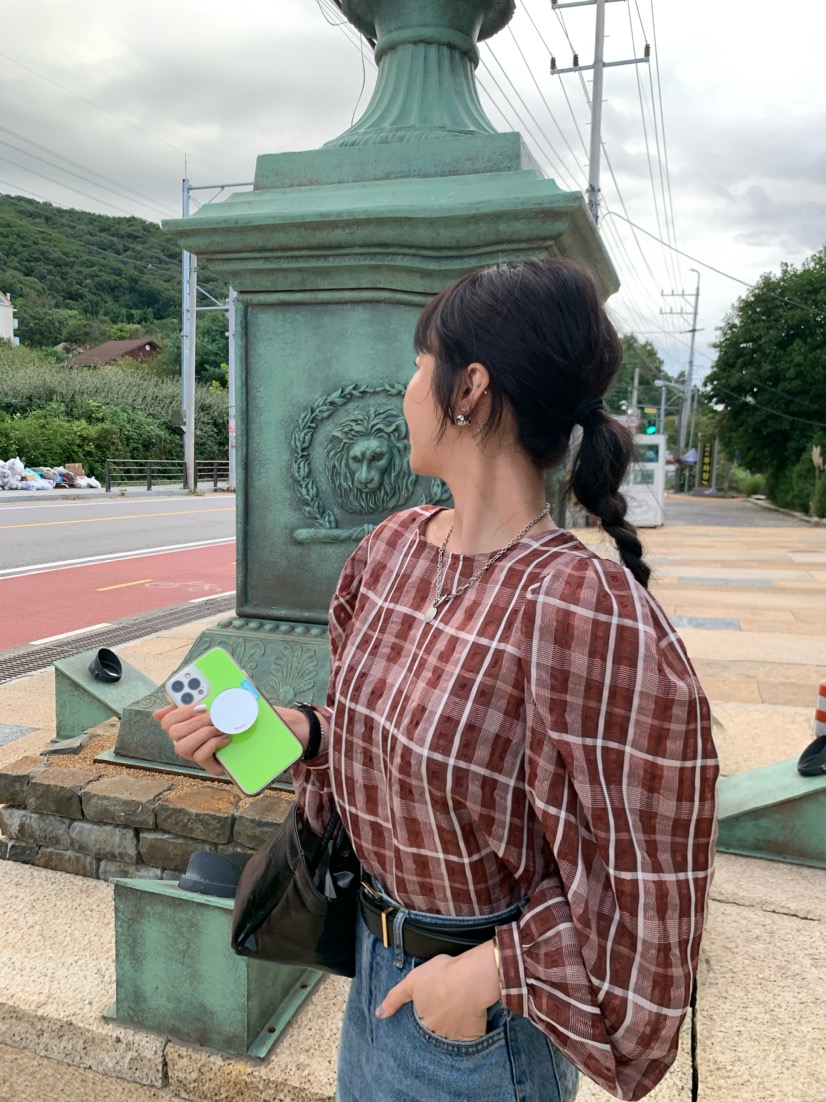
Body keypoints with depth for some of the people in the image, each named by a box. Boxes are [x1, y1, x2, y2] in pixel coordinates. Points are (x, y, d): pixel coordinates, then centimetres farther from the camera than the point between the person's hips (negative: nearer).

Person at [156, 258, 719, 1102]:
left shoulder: (587, 611, -31)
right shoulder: (392, 548, -6)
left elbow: (647, 889, -22)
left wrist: (488, 973, -17)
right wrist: (295, 730, -9)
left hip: (481, 1011, -6)